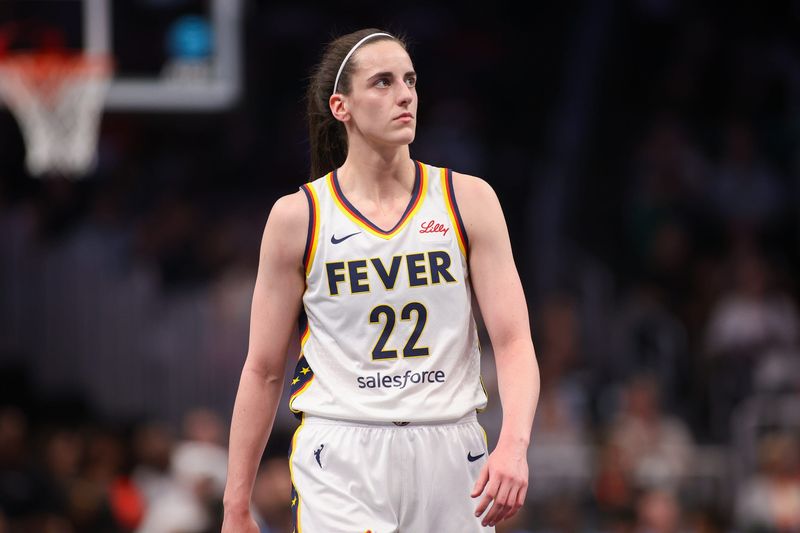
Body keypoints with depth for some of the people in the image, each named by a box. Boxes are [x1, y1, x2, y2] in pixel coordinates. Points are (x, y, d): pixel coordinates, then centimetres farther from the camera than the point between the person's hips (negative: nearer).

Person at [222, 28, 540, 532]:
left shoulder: (469, 200, 2)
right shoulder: (298, 217, 0)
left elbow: (514, 341, -4)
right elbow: (263, 371, 5)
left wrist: (513, 444, -22)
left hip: (450, 456, 2)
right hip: (340, 464, -2)